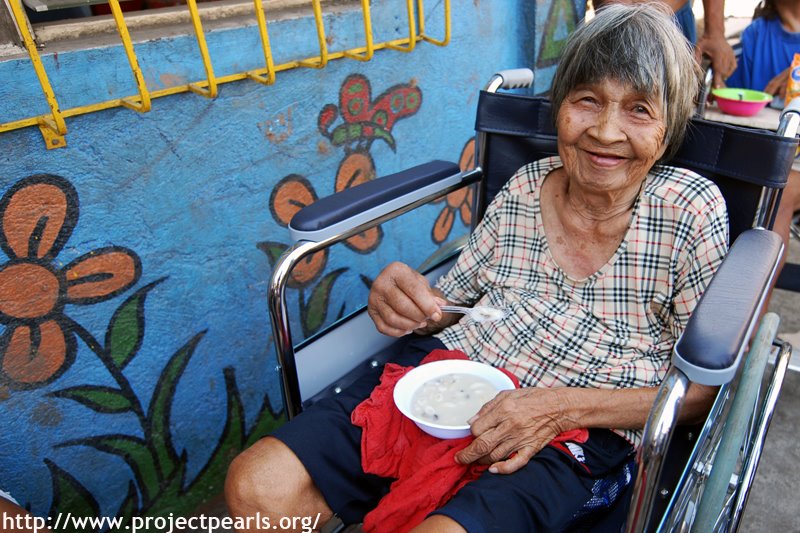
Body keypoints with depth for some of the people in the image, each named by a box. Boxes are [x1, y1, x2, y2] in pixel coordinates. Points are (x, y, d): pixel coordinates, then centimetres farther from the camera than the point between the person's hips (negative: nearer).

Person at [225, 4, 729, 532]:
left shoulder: (692, 210, -5)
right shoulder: (524, 188, 4)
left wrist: (563, 407, -18)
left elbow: (701, 390, -3)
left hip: (574, 436, -2)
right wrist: (410, 300, -13)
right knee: (257, 487, -10)